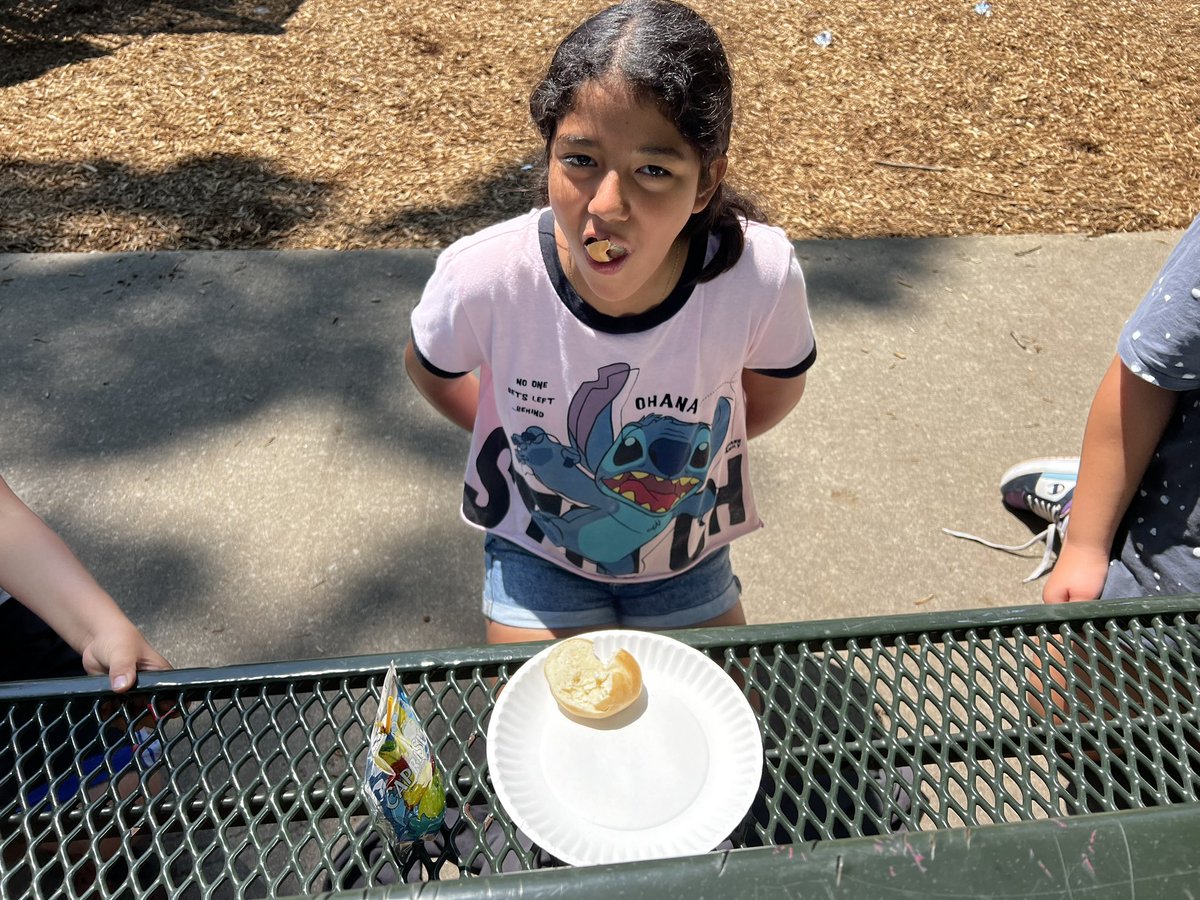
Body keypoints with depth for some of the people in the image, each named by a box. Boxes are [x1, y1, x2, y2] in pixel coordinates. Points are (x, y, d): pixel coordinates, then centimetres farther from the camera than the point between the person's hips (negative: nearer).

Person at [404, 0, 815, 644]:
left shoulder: (761, 275, -31)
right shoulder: (482, 276, -31)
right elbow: (431, 369, -6)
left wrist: (680, 450, -1)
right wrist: (525, 444, 0)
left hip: (687, 553, 1)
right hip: (540, 550, -1)